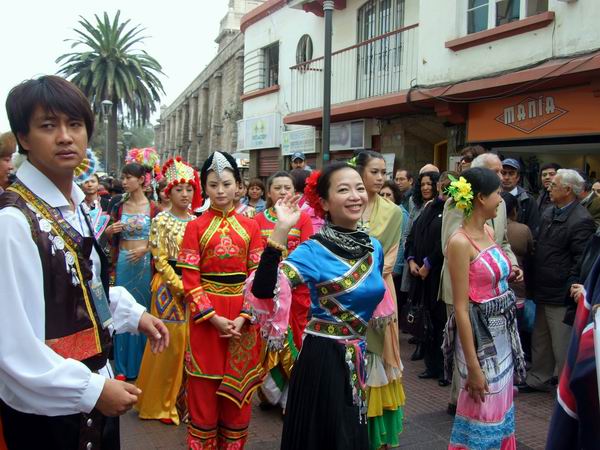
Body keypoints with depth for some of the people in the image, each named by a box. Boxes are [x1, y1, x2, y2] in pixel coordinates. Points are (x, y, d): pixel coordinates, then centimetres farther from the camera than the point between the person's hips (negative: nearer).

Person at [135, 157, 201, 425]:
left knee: (191, 342, 8)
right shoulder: (161, 221, -5)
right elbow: (160, 261, -9)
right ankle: (162, 402, 17)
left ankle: (184, 397, 24)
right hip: (169, 287, -4)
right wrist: (181, 287, -15)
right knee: (170, 343, 1)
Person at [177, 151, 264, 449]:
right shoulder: (195, 227, 0)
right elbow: (190, 280, -5)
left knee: (238, 389, 11)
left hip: (242, 317, 2)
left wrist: (244, 316, -11)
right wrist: (214, 317, -14)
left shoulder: (250, 227, 4)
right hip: (206, 317, -1)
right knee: (204, 389, 7)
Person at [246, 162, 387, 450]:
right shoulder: (314, 250, -17)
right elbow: (262, 292, -31)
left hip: (359, 360, 6)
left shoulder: (374, 247, 2)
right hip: (322, 360, -6)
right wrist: (281, 231, -36)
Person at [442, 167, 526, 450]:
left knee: (500, 407, 18)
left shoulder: (488, 231, 6)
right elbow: (461, 309, -19)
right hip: (479, 334, -8)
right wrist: (473, 367, -18)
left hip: (502, 331, 8)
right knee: (482, 413, 6)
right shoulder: (460, 242, -19)